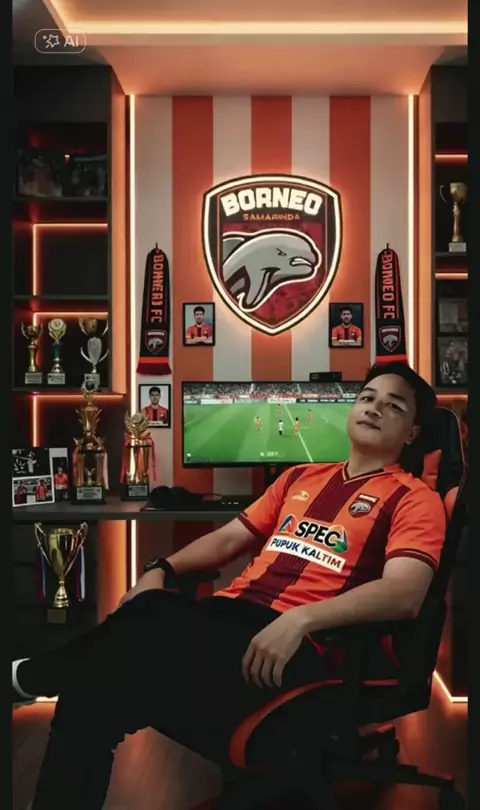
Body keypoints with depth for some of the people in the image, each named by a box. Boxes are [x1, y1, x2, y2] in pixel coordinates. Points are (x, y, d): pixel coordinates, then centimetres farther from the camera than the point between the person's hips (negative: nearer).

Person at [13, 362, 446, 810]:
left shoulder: (415, 499, 4)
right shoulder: (300, 477, 25)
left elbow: (403, 594, -14)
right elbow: (230, 538, 26)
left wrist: (300, 619, -27)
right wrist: (161, 569, 8)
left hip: (305, 645, -5)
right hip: (231, 612, 5)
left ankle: (33, 675, 0)